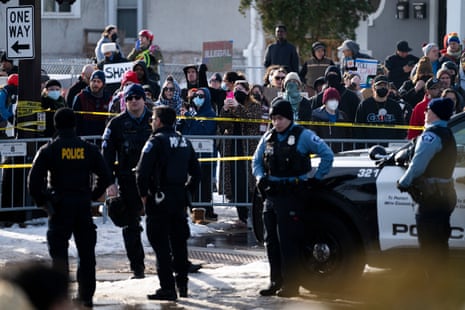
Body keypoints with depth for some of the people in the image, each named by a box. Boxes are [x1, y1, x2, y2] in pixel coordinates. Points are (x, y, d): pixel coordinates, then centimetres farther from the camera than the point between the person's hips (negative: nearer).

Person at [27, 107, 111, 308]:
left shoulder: (48, 150, -5)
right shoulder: (89, 149, 3)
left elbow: (34, 180, -10)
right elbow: (104, 176, 4)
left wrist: (42, 201, 4)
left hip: (59, 206, -2)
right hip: (83, 206, 2)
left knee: (59, 251, 0)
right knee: (86, 252, 11)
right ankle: (86, 295, 13)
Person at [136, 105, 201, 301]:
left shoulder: (156, 141, -10)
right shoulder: (184, 142, 12)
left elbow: (142, 172, -17)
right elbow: (196, 172, 15)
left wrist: (144, 195, -6)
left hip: (159, 198, -7)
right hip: (180, 198, 7)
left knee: (161, 244, -4)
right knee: (179, 242, 17)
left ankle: (167, 288, -8)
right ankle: (182, 284, 23)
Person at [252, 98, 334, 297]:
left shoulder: (303, 136, -5)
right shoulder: (268, 138, 14)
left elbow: (327, 154, -6)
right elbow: (256, 161, 24)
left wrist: (316, 178, -6)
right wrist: (260, 177, 5)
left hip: (292, 196, -7)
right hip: (271, 196, 7)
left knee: (288, 242, -8)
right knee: (271, 241, 9)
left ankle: (291, 285, -3)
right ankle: (276, 282, 17)